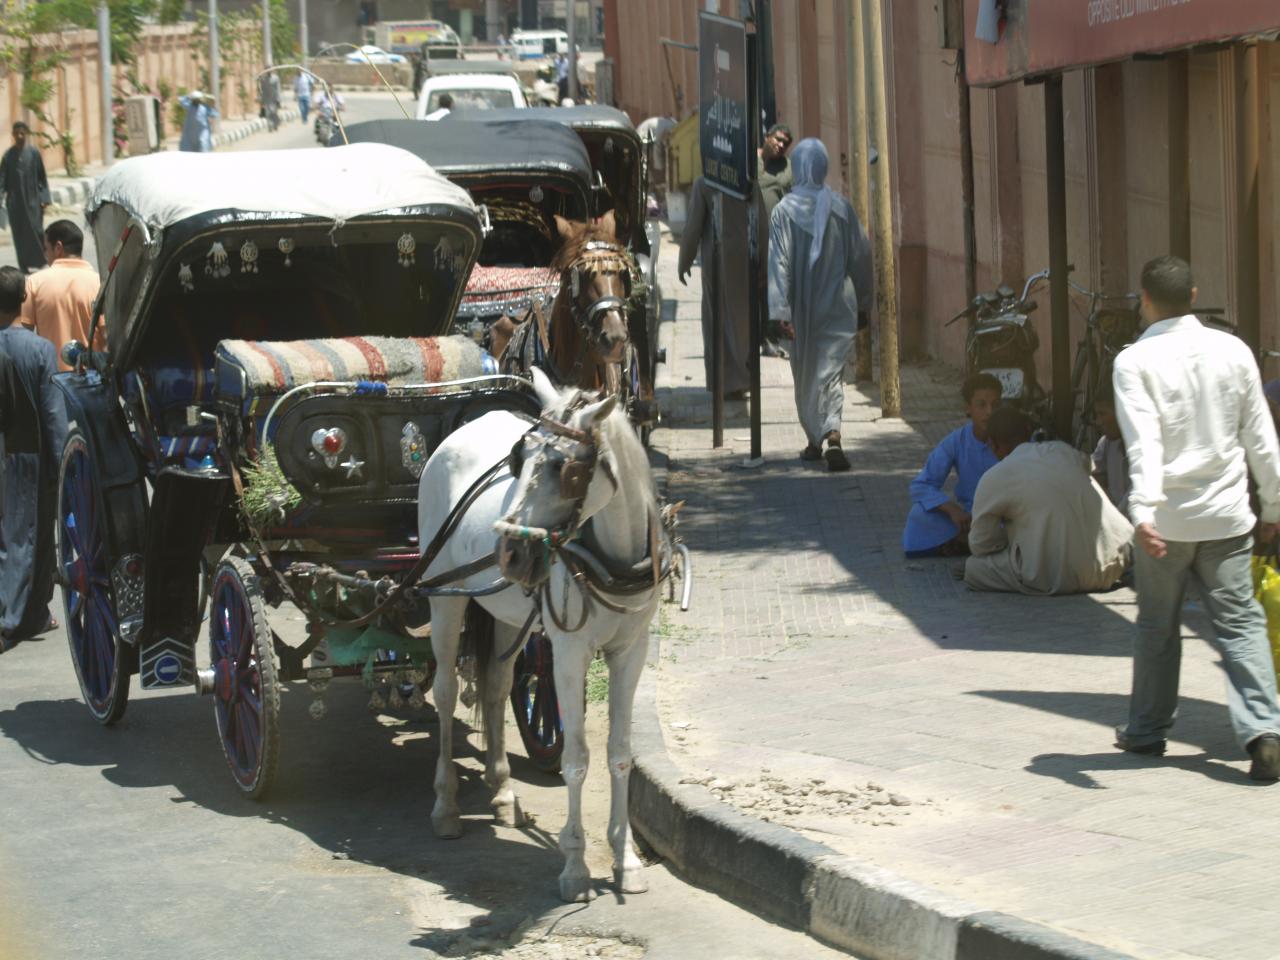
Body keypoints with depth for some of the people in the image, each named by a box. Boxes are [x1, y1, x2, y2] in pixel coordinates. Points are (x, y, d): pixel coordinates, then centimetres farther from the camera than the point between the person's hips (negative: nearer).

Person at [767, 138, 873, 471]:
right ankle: (832, 434, -21)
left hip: (803, 307, -1)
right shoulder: (841, 208, -2)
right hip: (838, 304, 1)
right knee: (830, 369, -1)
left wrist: (781, 309, -14)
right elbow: (862, 255, 5)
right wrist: (863, 299, 17)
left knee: (805, 374, 14)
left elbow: (779, 262, -14)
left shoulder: (784, 211, -10)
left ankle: (815, 441, 23)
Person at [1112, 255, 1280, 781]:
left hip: (1166, 519, -2)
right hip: (1226, 514, 2)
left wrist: (1143, 511, -29)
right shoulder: (1233, 351, 1)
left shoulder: (1135, 361, -9)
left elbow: (1144, 442, -21)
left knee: (1157, 625, 14)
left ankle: (1147, 730, 26)